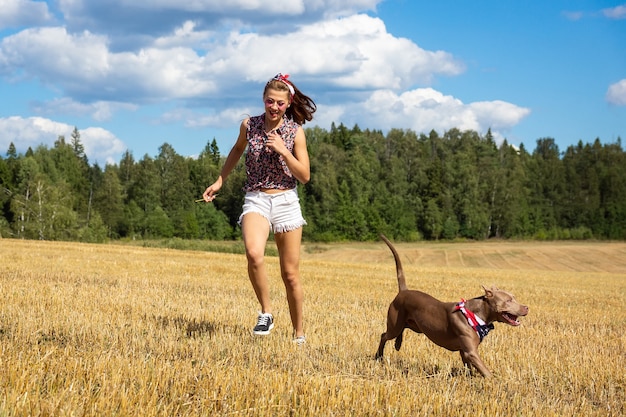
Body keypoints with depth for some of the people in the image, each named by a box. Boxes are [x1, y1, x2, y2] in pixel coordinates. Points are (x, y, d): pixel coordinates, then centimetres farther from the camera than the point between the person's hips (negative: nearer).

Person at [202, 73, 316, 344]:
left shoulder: (295, 132, -1)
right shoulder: (249, 125, 2)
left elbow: (305, 176, -3)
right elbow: (237, 150, 24)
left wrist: (283, 151, -14)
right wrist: (220, 181, 23)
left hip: (287, 202, 0)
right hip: (256, 200, 0)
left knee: (290, 274, 5)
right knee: (254, 254, -32)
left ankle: (299, 332, 21)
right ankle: (266, 313, -13)